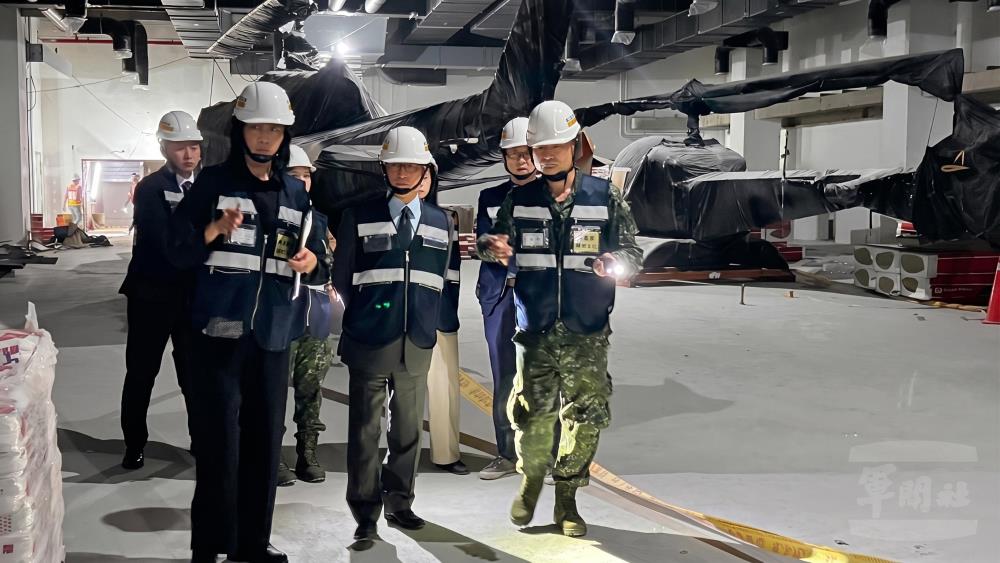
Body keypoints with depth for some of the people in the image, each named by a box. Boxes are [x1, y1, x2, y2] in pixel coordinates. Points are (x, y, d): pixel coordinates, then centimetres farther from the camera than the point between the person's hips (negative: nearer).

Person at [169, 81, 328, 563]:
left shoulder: (296, 193, 13)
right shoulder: (214, 182, 1)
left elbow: (316, 263, 13)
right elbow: (179, 250, -3)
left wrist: (311, 263, -9)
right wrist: (216, 229, -20)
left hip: (273, 333, 4)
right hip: (220, 330, -4)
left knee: (265, 439, 7)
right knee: (219, 441, -6)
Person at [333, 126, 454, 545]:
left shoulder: (440, 222, 10)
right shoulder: (360, 218, 1)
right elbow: (342, 278, 4)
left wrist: (428, 322, 12)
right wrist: (363, 317, 5)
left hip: (417, 344, 3)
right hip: (369, 342, -3)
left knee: (409, 430, 11)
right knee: (365, 432, 1)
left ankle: (399, 503, 26)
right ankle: (366, 514, 9)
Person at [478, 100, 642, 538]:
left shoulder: (605, 198, 0)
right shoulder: (519, 201, 3)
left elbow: (632, 252, 3)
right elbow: (497, 242, 7)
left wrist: (616, 262, -20)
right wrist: (492, 247, -17)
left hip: (587, 335, 0)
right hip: (536, 332, 1)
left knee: (585, 419, 2)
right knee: (532, 415, 3)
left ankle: (567, 499, 20)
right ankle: (530, 480, 30)